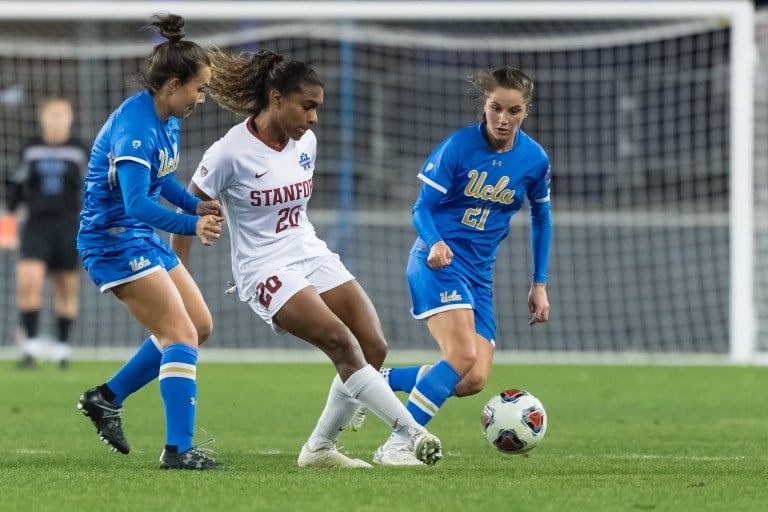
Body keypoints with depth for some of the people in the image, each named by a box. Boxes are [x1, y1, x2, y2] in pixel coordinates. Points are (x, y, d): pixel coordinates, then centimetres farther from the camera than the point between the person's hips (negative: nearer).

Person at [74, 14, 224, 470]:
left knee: (200, 325, 12)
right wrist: (191, 225, -45)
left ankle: (107, 398, 21)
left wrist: (196, 204, 6)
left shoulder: (167, 119, 5)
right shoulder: (135, 128, -25)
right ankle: (178, 450, -17)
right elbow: (136, 202, -35)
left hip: (143, 239, 10)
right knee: (182, 336, -15)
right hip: (114, 240, -10)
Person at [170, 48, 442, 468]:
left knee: (374, 347, -5)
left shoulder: (306, 142, 4)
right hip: (266, 271, -7)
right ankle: (411, 434, -27)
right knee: (341, 342, -25)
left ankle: (320, 448, 8)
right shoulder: (230, 153, -15)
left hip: (312, 256, 7)